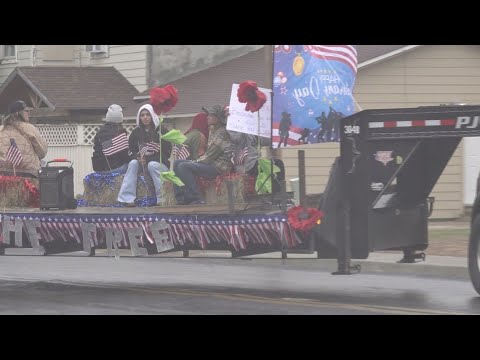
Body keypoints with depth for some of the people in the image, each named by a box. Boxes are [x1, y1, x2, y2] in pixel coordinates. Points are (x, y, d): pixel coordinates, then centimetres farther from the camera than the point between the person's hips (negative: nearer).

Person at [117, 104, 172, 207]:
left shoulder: (162, 131, -3)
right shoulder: (136, 132, 9)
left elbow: (167, 151, -9)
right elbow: (131, 149, 9)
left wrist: (149, 157, -19)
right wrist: (138, 157, -15)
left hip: (159, 163, -4)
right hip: (142, 163, 4)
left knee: (152, 165, -35)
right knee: (133, 163, -26)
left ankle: (162, 198, -36)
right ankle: (127, 197, -36)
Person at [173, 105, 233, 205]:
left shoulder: (222, 133, -15)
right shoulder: (213, 129, 16)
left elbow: (210, 156, -18)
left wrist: (196, 162, -8)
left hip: (219, 167, -11)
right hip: (211, 163, 11)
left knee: (184, 166, -25)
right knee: (177, 163, 7)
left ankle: (195, 199, -22)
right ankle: (181, 198, -1)